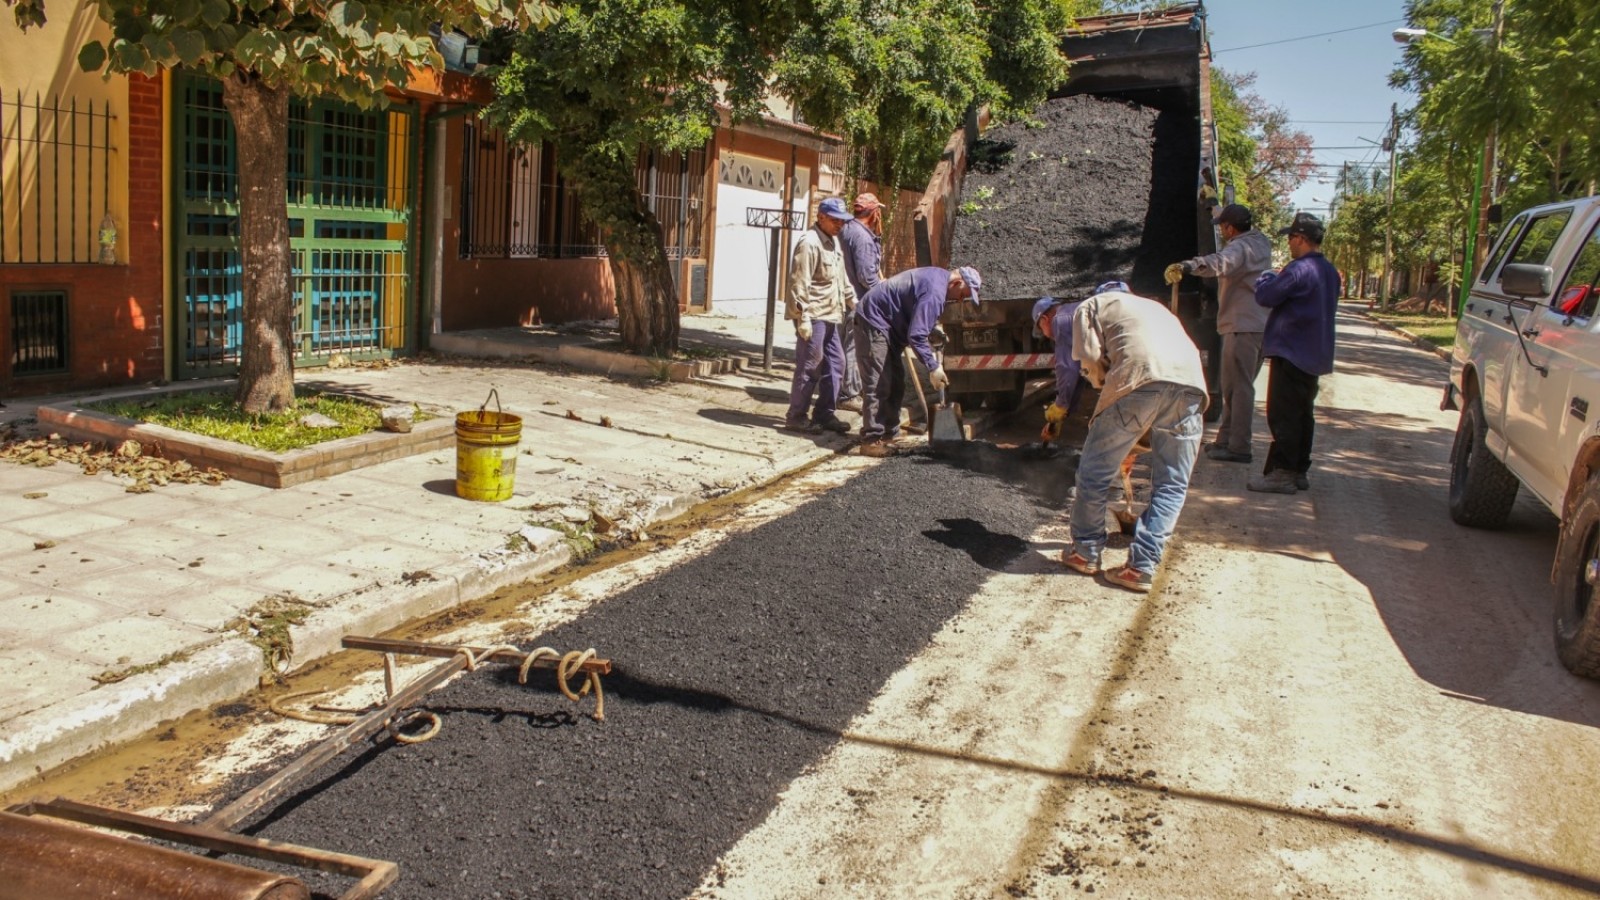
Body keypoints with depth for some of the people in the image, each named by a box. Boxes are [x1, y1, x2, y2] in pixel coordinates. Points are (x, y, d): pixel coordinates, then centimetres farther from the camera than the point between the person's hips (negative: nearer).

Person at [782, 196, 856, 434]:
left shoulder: (834, 241, 16)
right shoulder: (809, 243, -15)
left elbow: (841, 277, 27)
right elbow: (799, 283, -20)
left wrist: (852, 300, 25)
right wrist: (802, 317, -23)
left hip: (829, 315, 10)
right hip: (813, 316, -10)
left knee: (835, 364, 12)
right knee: (809, 367, -6)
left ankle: (824, 413, 20)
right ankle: (796, 417, 3)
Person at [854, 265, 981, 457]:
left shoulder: (938, 277, 6)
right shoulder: (934, 291, -25)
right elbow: (916, 335, -29)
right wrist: (933, 367, -23)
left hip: (888, 324, 11)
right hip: (873, 321, -11)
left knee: (895, 383, 14)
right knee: (878, 385, -13)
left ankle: (889, 433, 21)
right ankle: (872, 441, -12)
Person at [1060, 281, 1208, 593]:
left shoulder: (1092, 305, 25)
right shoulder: (1155, 306, 41)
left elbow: (1091, 358, 6)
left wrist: (1107, 388, 25)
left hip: (1139, 375, -5)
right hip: (1190, 379, 5)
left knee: (1095, 472, 12)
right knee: (1171, 484, 14)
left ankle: (1086, 552, 24)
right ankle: (1142, 568, 9)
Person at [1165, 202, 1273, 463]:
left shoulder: (1240, 247, -15)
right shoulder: (1260, 244, 16)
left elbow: (1220, 261, -39)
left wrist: (1187, 266, -56)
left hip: (1242, 326, -10)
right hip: (1261, 324, 10)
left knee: (1238, 387, -9)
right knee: (1239, 386, 16)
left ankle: (1238, 447, -10)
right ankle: (1227, 440, 24)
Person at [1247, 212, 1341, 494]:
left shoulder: (1299, 270, -19)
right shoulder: (1330, 272, 12)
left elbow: (1264, 296, -15)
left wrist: (1268, 277, 6)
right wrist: (1278, 280, 19)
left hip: (1290, 352, -9)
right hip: (1315, 355, 9)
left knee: (1282, 416, -5)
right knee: (1303, 415, 13)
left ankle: (1281, 473, -5)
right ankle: (1300, 471, 19)